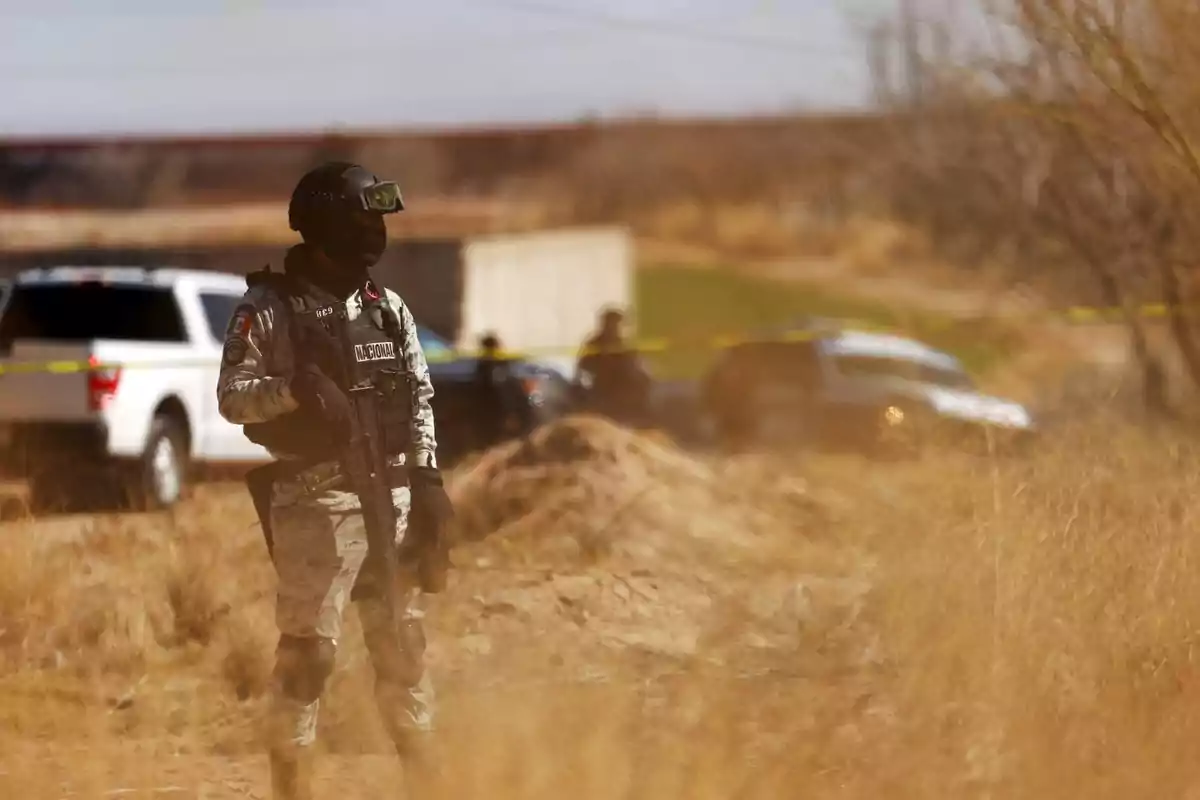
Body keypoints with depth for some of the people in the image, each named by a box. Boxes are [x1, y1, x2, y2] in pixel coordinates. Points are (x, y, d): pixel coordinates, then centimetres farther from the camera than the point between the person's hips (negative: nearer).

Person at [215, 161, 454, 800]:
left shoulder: (388, 308, 13)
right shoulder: (268, 309, -5)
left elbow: (419, 396, 15)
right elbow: (231, 396, -7)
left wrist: (426, 478, 5)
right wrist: (294, 390, -24)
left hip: (392, 496, 6)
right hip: (315, 499, -6)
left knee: (404, 642, 10)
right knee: (308, 649, -6)